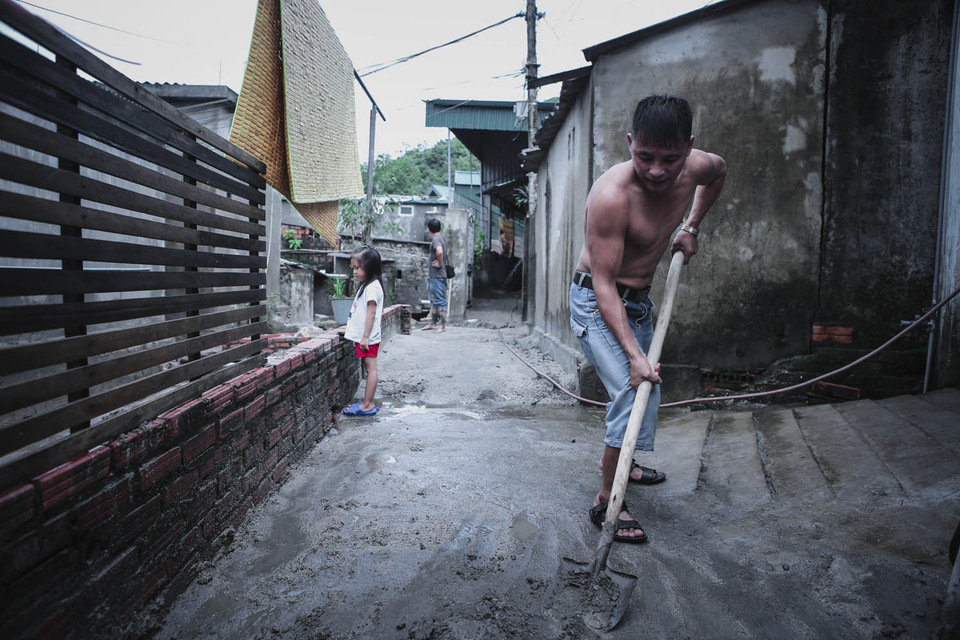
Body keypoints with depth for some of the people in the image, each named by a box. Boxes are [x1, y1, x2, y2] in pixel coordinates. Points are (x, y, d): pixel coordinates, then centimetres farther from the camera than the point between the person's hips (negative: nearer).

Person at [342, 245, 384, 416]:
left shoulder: (372, 287, -16)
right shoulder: (366, 285, 16)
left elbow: (371, 314, -20)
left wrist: (365, 337, -21)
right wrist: (351, 328, 24)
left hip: (368, 338, -10)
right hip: (363, 336, 10)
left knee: (370, 368, -4)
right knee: (369, 369, 11)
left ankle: (367, 405, 0)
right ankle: (367, 403, 17)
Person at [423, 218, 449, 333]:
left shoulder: (436, 239, -16)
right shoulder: (442, 238, 15)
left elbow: (440, 252, -36)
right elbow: (446, 252, 31)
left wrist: (439, 264, -22)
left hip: (437, 276, -10)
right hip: (432, 276, 10)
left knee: (440, 300, -5)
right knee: (434, 301, 16)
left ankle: (443, 325, 0)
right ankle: (433, 323, 24)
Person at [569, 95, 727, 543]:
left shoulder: (696, 167, -12)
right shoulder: (611, 195, -33)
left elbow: (719, 171, 17)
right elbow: (604, 284, -32)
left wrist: (691, 227, 9)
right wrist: (632, 353, -36)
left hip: (638, 299, 8)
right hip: (597, 302, -8)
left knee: (646, 387, 20)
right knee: (633, 392, -19)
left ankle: (616, 462, 44)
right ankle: (606, 501, -5)